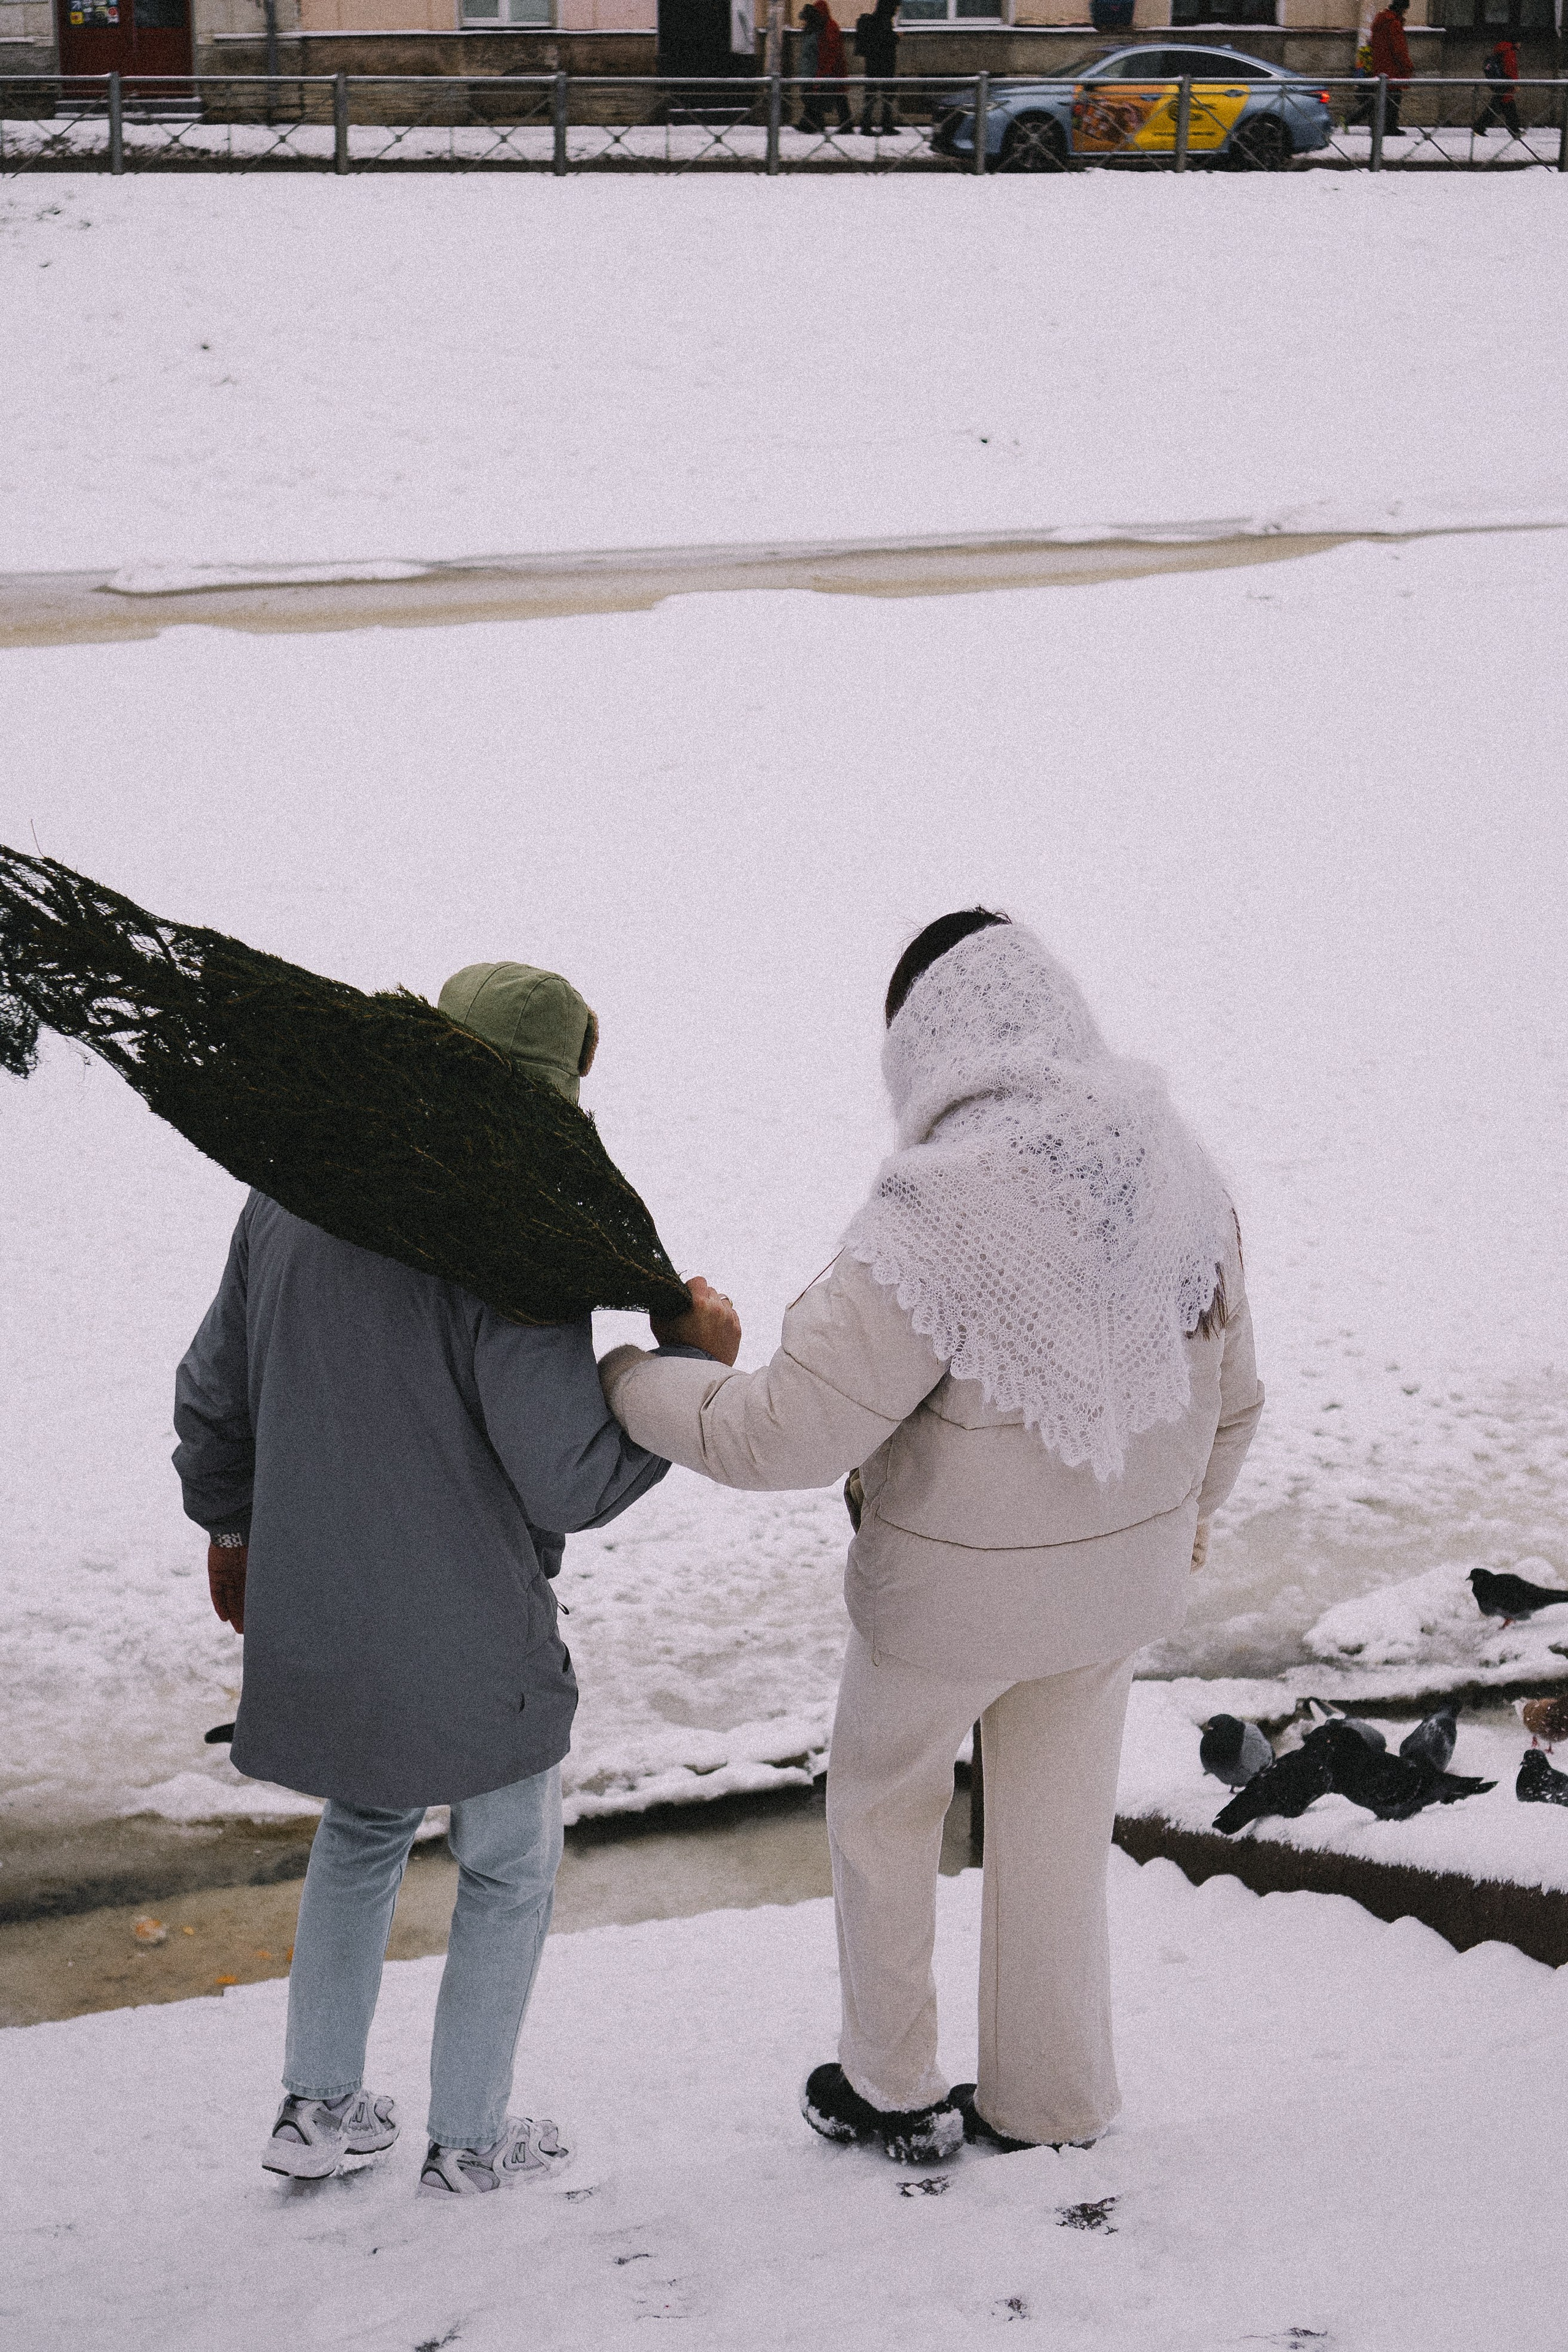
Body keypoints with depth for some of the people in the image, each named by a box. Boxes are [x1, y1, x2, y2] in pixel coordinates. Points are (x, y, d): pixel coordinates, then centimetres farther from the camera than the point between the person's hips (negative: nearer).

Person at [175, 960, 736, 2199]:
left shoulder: (291, 1198, -3)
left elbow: (212, 1395, 9)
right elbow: (569, 1482, -22)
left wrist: (230, 1519, 26)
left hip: (315, 1618, 6)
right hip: (468, 1638, -6)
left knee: (362, 1829, 29)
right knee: (509, 1871, 17)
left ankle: (318, 2105, 34)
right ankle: (469, 2140, 28)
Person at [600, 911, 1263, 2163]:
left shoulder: (933, 1223, -30)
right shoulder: (1181, 1176, -10)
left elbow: (783, 1435, -28)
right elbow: (1229, 1393, 4)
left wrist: (620, 1378, -14)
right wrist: (1181, 1518, 22)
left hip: (956, 1588, -5)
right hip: (1124, 1577, 5)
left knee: (883, 1803, 21)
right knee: (1058, 1829, 23)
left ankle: (894, 2093, 35)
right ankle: (1050, 2102, 37)